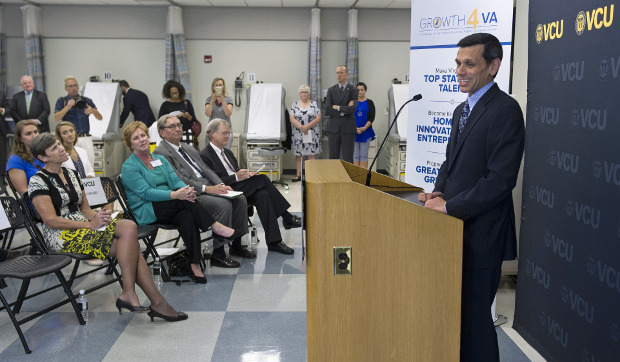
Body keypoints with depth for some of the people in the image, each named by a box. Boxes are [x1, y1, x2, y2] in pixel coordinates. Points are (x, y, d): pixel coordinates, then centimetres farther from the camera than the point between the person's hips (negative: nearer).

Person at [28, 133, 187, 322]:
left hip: (82, 227, 7)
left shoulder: (71, 174, 17)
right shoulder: (38, 181, -5)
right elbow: (50, 220, -13)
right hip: (62, 237, -7)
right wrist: (90, 224, -16)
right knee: (129, 227, -26)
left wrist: (97, 216, -5)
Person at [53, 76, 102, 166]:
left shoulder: (87, 101, 13)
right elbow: (56, 118, -3)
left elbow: (100, 118, 10)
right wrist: (67, 107, -12)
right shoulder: (62, 101, 9)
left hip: (85, 138, 2)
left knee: (90, 161, -7)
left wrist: (93, 111, -11)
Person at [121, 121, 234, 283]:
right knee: (183, 201, -30)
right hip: (145, 212, -4)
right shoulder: (129, 167, -1)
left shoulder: (160, 159, 19)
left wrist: (186, 189, -19)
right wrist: (174, 195, -28)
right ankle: (215, 226, -25)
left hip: (169, 209, 5)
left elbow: (175, 180, 6)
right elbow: (146, 192, -15)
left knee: (186, 216, -31)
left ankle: (195, 264, -35)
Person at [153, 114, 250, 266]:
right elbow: (178, 180, -16)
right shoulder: (160, 153, -5)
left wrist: (221, 185, 0)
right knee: (223, 204, -29)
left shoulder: (189, 149, 24)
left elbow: (206, 169, 19)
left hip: (210, 188, 9)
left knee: (240, 199, -9)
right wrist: (206, 188, -22)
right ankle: (217, 254, -20)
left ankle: (236, 245, 4)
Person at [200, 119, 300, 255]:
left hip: (239, 188, 8)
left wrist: (246, 175, 2)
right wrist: (236, 177, -19)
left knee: (263, 194, -24)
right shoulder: (204, 156, -4)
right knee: (262, 179, -25)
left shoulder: (228, 152, 25)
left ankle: (274, 242, -27)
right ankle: (287, 218, -19)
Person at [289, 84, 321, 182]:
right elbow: (292, 119, -1)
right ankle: (298, 175, 9)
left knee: (312, 155, -3)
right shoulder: (295, 105, 7)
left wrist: (307, 126, -15)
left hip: (312, 134, -1)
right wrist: (301, 127, -16)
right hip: (298, 134, 1)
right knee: (298, 154, 3)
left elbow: (318, 118, -3)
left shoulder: (314, 104, 4)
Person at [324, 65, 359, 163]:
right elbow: (327, 110, -3)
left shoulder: (353, 90, 2)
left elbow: (353, 109, -14)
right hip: (333, 128, 3)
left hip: (348, 129, -2)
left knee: (348, 159, -1)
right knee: (333, 158, 5)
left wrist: (338, 107, -6)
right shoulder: (331, 90, 10)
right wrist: (345, 110, -7)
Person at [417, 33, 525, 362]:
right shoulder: (462, 110, 14)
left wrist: (450, 206, -18)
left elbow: (501, 179, -21)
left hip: (481, 233, -8)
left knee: (474, 316, 2)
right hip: (457, 227, 8)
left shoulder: (505, 110, -15)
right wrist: (438, 192, 2)